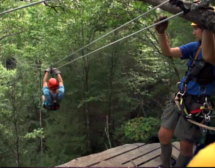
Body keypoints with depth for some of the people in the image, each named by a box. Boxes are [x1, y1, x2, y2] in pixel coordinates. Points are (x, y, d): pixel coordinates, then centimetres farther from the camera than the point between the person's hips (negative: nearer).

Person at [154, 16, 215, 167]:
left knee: (186, 146, 7)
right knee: (164, 136, 11)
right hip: (180, 99, 6)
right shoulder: (195, 47, 4)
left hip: (197, 105, -6)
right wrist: (161, 33, -15)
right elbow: (168, 51, 2)